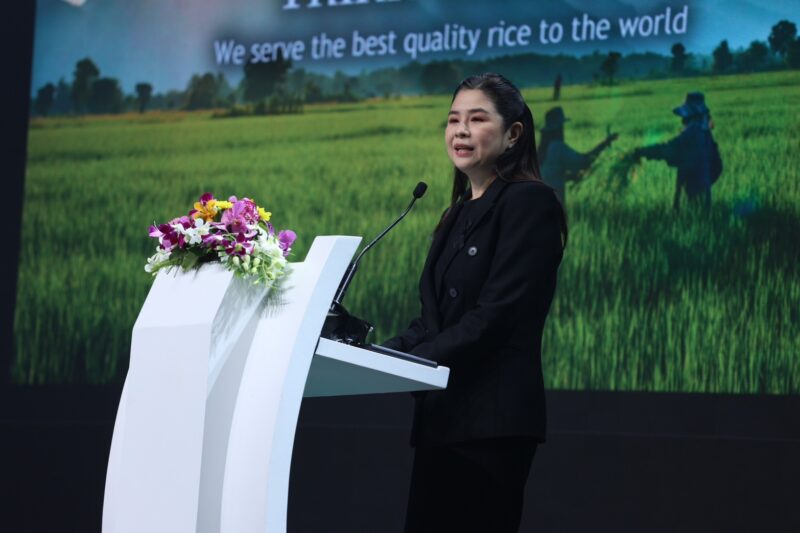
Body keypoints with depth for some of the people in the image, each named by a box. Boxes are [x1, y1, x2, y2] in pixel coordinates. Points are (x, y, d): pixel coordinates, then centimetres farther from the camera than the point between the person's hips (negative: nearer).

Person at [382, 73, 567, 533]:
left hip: (491, 420, -9)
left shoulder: (529, 202, -8)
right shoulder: (460, 212, 19)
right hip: (444, 415, 9)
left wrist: (406, 366, -19)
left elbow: (494, 316, -17)